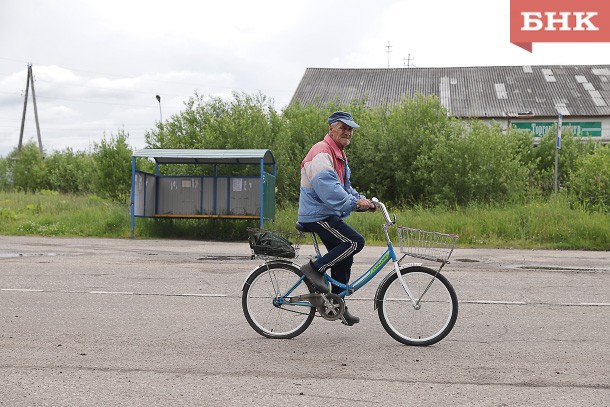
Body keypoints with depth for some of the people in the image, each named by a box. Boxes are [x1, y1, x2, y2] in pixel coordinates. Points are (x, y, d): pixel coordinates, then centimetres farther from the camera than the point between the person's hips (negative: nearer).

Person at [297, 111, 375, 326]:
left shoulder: (339, 155, 18)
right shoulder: (321, 153, -17)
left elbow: (345, 187, 19)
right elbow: (328, 189, -29)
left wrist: (362, 199, 2)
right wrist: (354, 203, -34)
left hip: (329, 215, 10)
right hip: (317, 215, -10)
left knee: (343, 258, 11)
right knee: (355, 242, -20)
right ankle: (314, 268, -10)